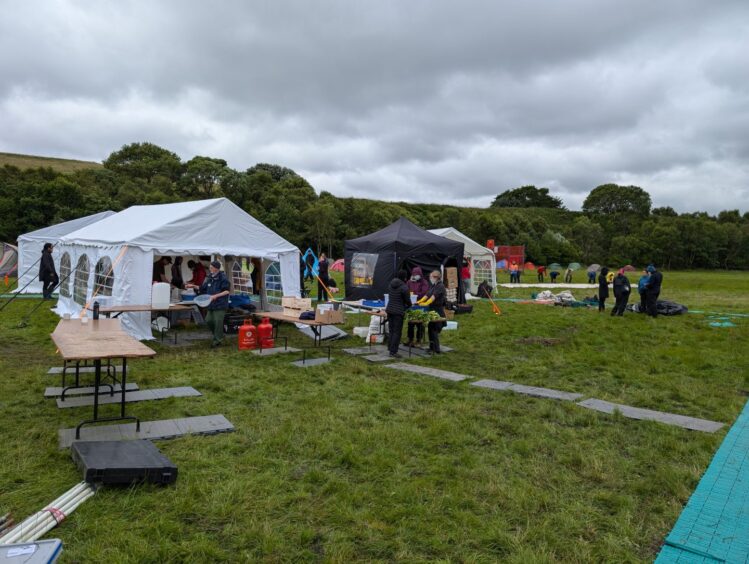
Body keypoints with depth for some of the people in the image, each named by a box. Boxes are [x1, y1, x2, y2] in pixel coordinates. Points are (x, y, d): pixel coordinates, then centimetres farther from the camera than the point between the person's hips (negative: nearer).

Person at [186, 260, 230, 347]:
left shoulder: (223, 278, -12)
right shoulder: (209, 278, 11)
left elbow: (226, 291, -16)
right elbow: (202, 288, 21)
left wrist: (216, 296, -23)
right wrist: (193, 286, 12)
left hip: (220, 304, -8)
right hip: (211, 304, 8)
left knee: (218, 322, -4)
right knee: (209, 320, 11)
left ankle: (218, 339, 10)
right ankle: (218, 335, 30)